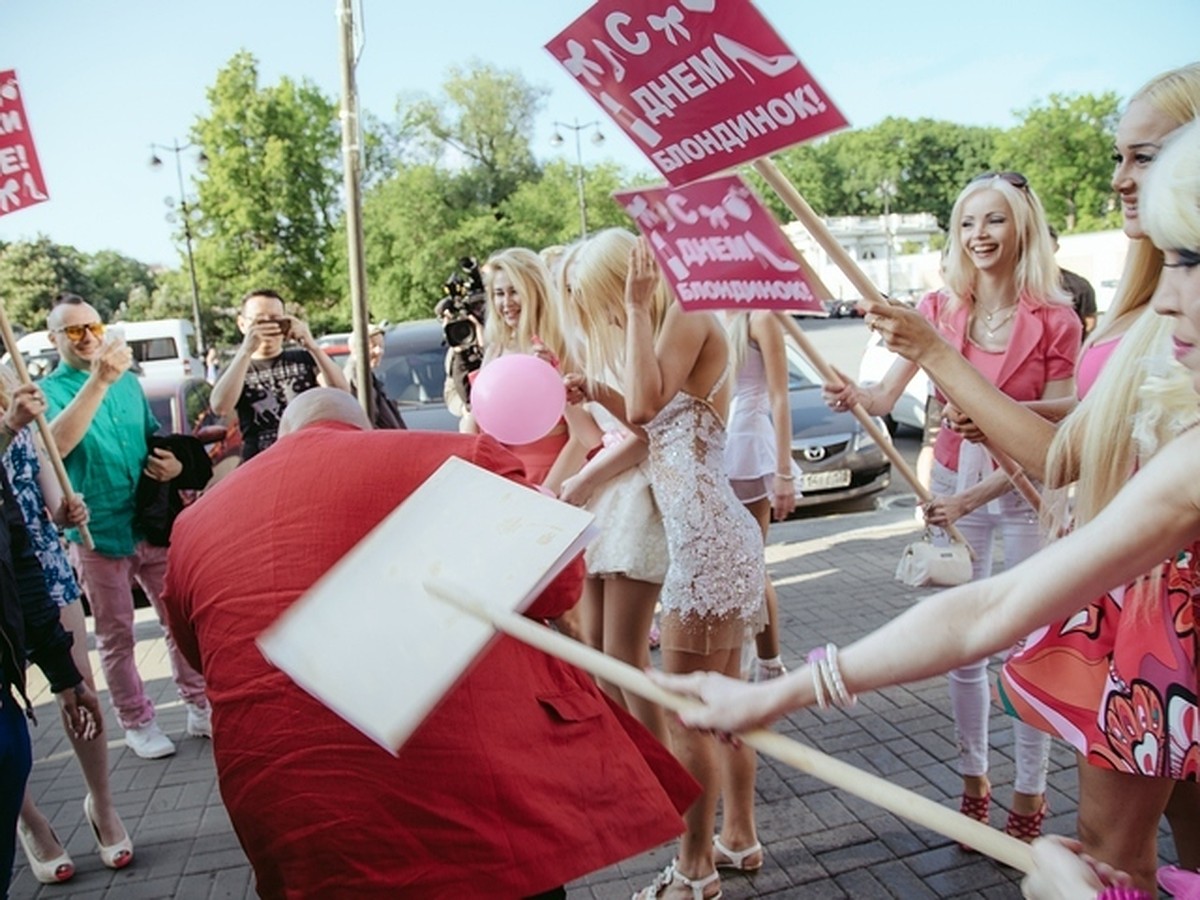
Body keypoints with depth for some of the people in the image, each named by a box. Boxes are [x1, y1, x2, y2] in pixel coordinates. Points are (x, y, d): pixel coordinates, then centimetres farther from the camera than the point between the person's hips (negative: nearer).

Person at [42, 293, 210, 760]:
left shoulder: (128, 381, 9)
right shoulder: (48, 390, -6)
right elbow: (55, 443, -27)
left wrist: (173, 463, -3)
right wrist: (99, 380, -34)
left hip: (153, 524, 4)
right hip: (96, 534, -4)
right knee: (117, 638, 9)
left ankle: (199, 706, 23)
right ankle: (137, 723, 23)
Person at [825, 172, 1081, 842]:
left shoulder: (1056, 322, -10)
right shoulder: (940, 310, -2)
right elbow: (887, 396, -13)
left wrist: (976, 494, -23)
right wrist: (855, 395, -36)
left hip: (1026, 494, -3)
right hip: (952, 486, 3)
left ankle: (1030, 796, 22)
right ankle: (974, 780, 29)